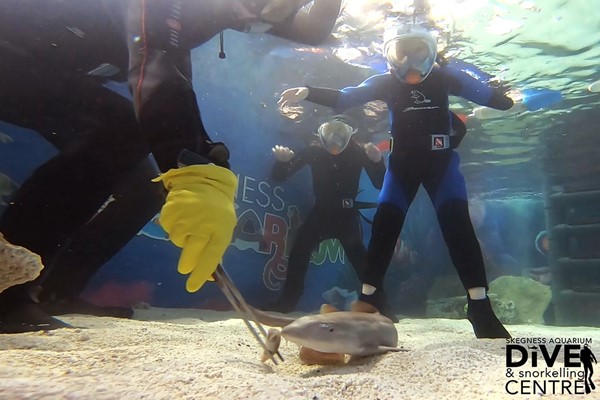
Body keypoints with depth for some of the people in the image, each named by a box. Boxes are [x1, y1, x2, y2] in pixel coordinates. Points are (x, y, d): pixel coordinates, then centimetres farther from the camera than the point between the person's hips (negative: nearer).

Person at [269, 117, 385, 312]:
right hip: (321, 212, 1)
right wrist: (282, 161, -32)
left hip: (347, 215, -1)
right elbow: (279, 176, -9)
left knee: (358, 257, -5)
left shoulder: (358, 152, -10)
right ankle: (287, 302, 7)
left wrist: (378, 161, -31)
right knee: (299, 251, -7)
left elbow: (380, 184, -12)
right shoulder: (314, 151, -9)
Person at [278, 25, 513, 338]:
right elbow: (344, 98, -16)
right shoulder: (385, 82, -5)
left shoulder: (443, 77, -4)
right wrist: (308, 92, -29)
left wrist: (508, 97, -20)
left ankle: (481, 307, -9)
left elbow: (484, 94, -4)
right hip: (402, 163, 1)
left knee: (458, 225, -14)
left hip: (440, 161, 0)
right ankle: (369, 300, 3)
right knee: (384, 226, -8)